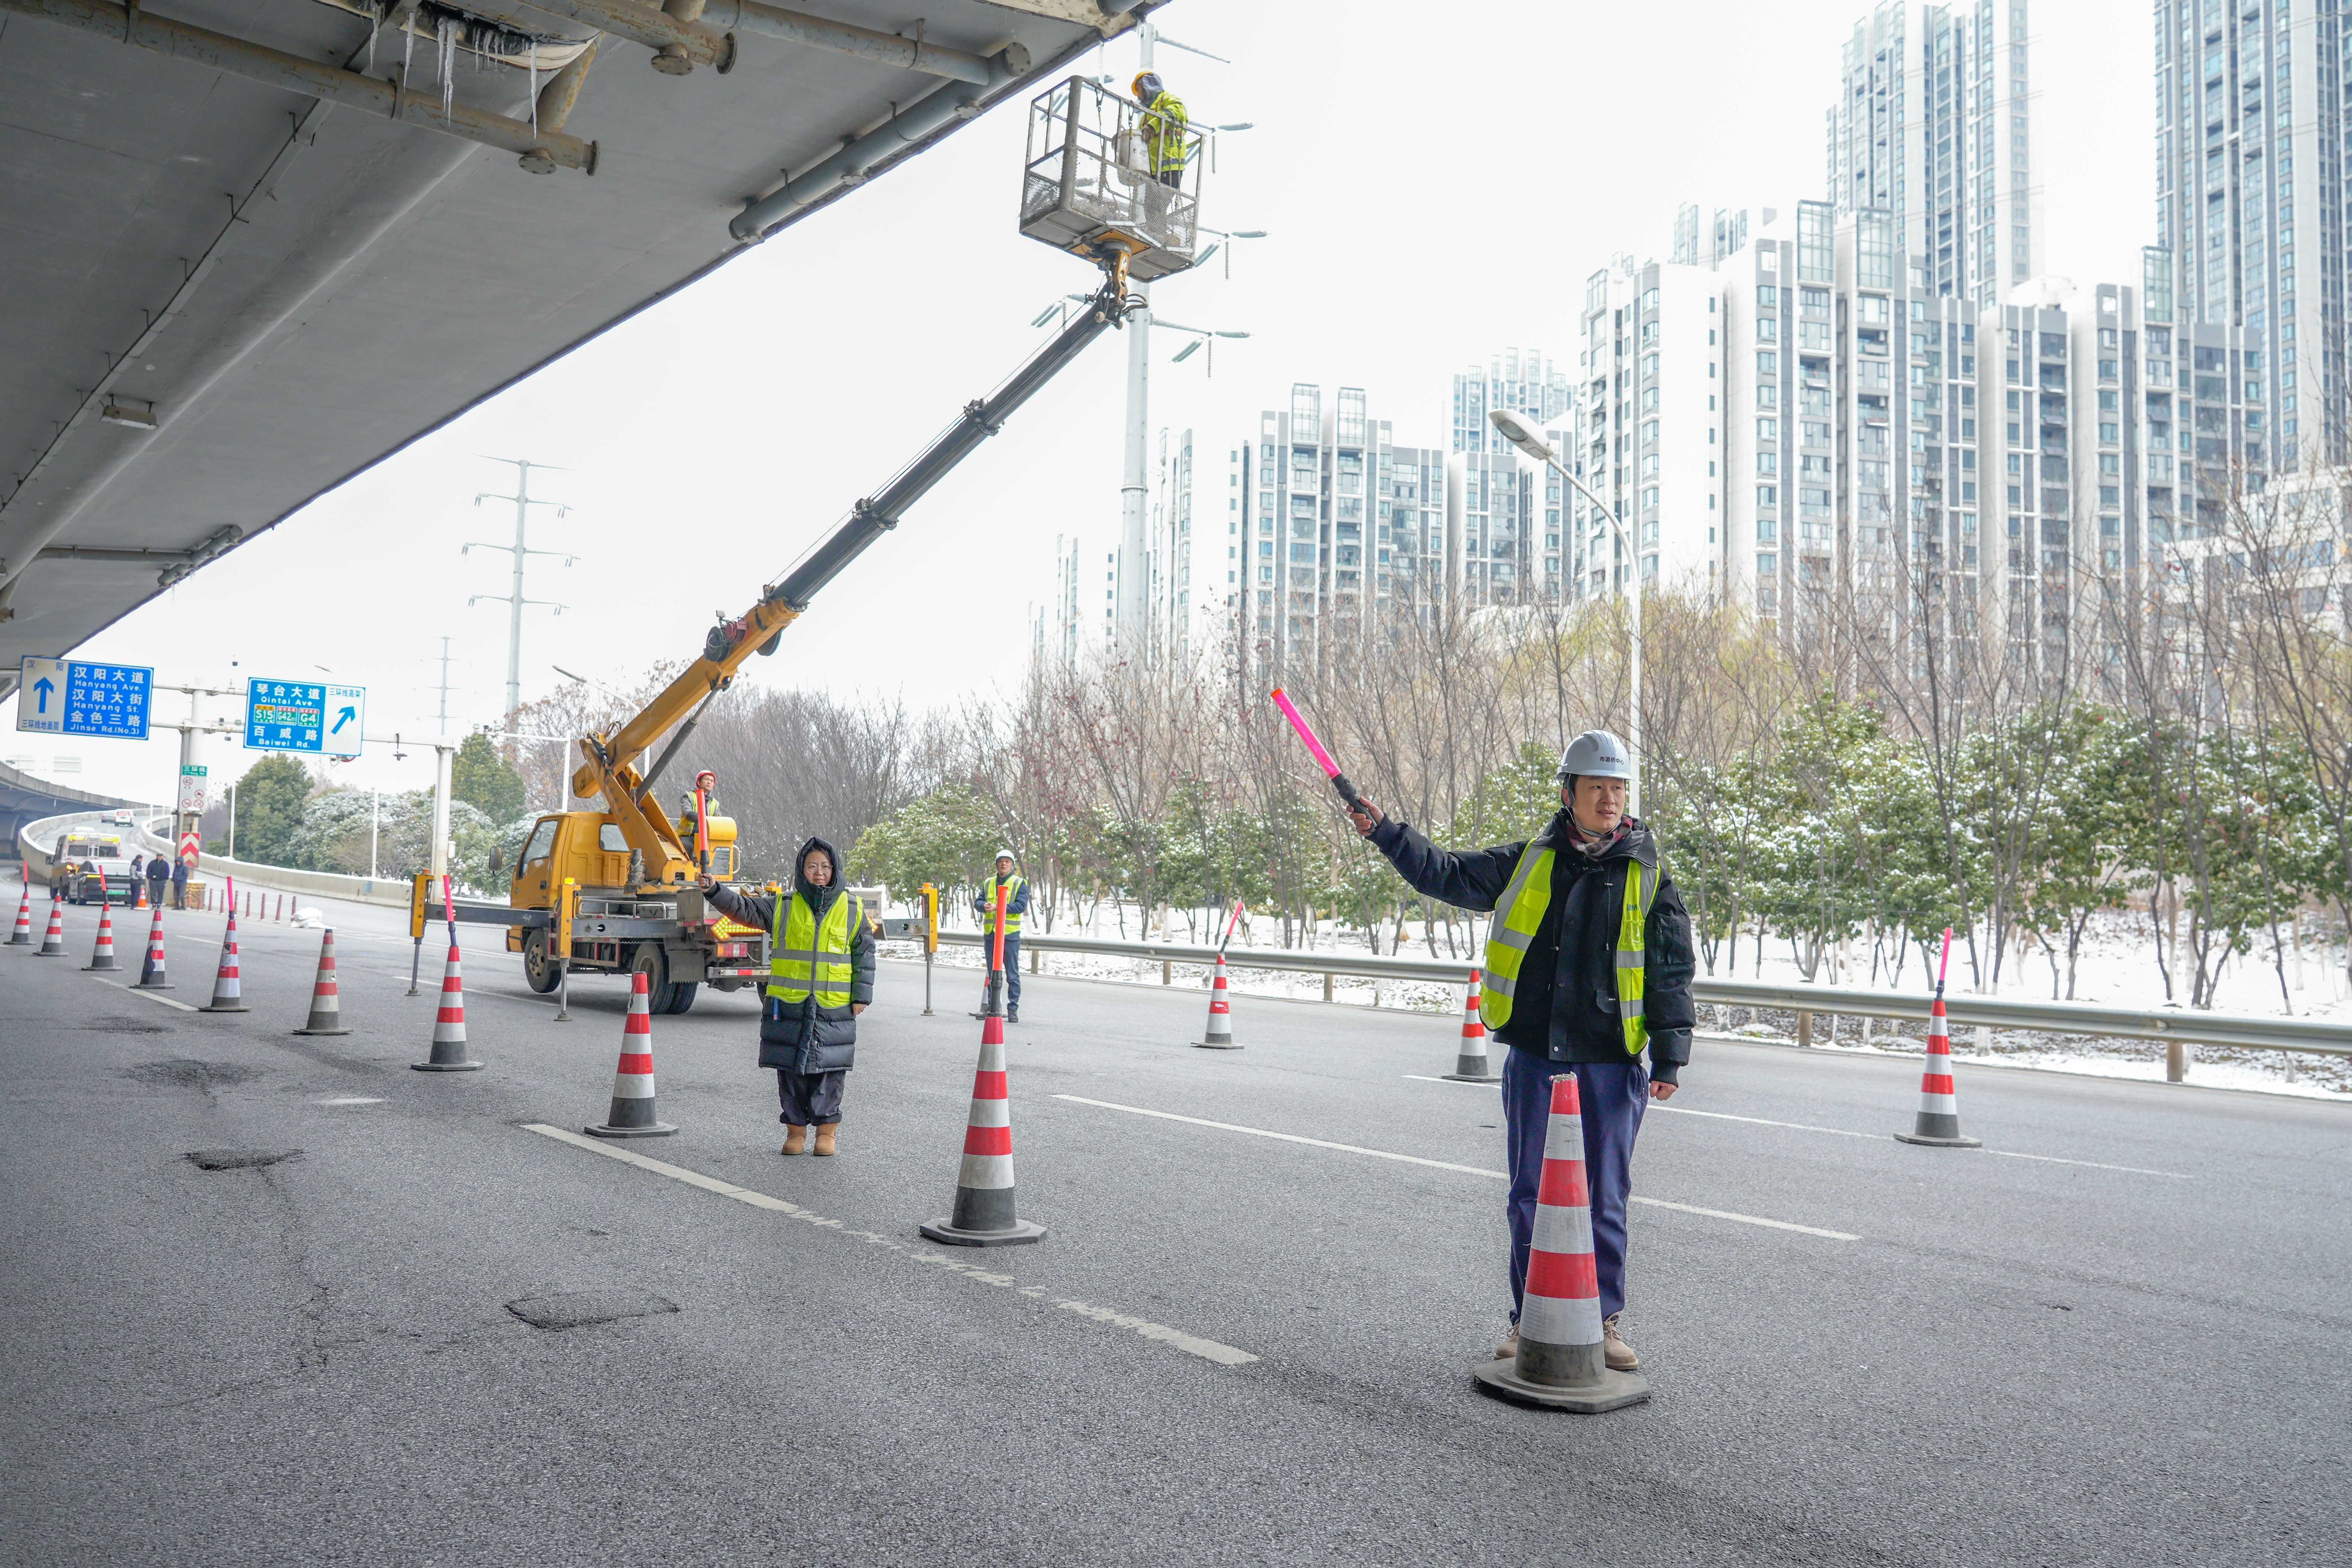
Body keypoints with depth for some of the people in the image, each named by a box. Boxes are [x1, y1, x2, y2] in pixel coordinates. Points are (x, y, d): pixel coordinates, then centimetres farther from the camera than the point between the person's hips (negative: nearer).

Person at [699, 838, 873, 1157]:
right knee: (791, 1069, 5)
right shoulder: (782, 907, 6)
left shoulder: (852, 910, 4)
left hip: (835, 1008, -1)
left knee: (829, 1069, 2)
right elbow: (743, 908, 1)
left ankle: (827, 1128, 15)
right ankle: (795, 1128, 17)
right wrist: (714, 890, -15)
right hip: (788, 1004, 1)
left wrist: (861, 996, 2)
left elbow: (864, 955, 7)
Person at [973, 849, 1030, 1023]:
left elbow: (1021, 906, -12)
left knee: (1012, 975, -3)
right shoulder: (988, 883, 14)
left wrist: (998, 908, -20)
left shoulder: (1020, 883, 0)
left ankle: (1013, 1009, 0)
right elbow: (978, 902, 9)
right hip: (990, 933, 4)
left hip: (1010, 934, -4)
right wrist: (984, 906, -16)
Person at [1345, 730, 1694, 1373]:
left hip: (1610, 1065, -1)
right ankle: (1528, 1320, 20)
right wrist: (1386, 832, 3)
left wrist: (1669, 1056, -2)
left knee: (1605, 1200, 6)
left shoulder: (1647, 877, 2)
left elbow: (1672, 973, 3)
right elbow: (1448, 875, 12)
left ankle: (1603, 1320, 19)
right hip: (1534, 1060, 2)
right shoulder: (1528, 863, 6)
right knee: (1531, 1196, 8)